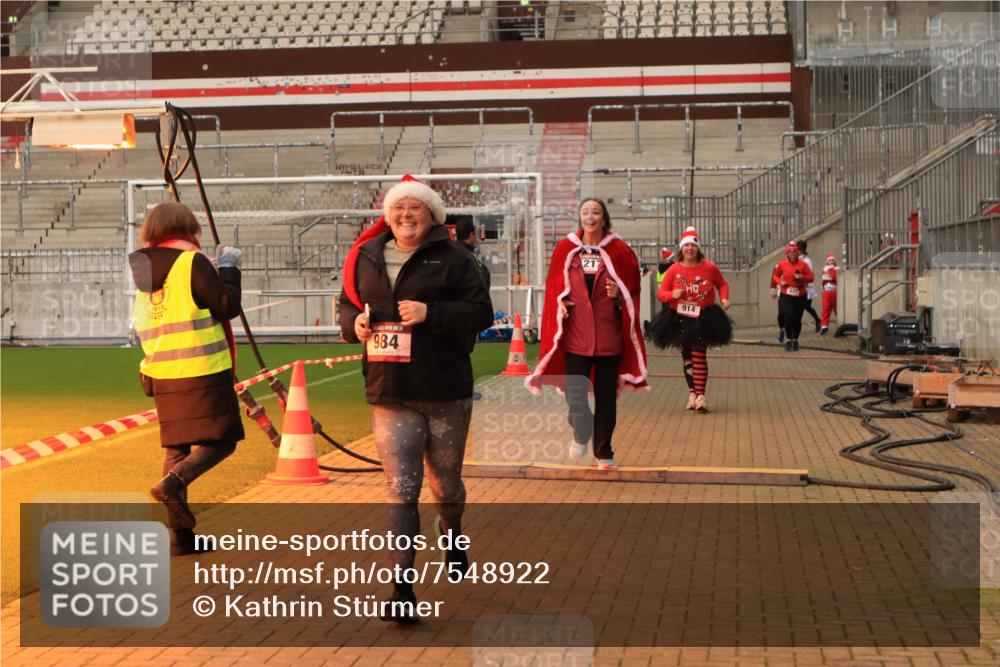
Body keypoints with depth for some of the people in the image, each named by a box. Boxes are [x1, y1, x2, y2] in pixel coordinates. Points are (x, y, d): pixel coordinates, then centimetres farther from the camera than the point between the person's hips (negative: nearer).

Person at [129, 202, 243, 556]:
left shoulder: (144, 270, 12)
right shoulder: (192, 261, -8)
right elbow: (228, 306, -9)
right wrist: (228, 268, 4)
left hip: (162, 373, 7)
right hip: (203, 368, -7)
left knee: (176, 447, 11)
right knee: (221, 440, 1)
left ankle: (180, 535, 10)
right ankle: (173, 482, -23)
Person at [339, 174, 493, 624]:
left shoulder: (452, 259, -3)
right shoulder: (367, 258, 9)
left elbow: (480, 312, -8)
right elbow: (347, 304, 20)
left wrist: (431, 313, -21)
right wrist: (354, 323, -3)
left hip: (447, 394, -1)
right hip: (389, 397, 2)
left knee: (446, 485, 15)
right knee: (400, 491, -7)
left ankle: (453, 534, 49)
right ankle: (402, 591, -6)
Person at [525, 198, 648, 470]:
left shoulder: (618, 250, -1)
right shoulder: (566, 248, 1)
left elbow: (633, 286, 6)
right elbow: (553, 285, 10)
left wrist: (618, 294, -13)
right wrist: (560, 302, -8)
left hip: (609, 333, 0)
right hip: (576, 333, 0)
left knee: (606, 395, 6)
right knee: (574, 393, -3)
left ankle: (604, 452, 22)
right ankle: (581, 434, 28)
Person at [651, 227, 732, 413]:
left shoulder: (710, 268, -4)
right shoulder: (674, 270, -4)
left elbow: (722, 284, 13)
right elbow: (661, 293, -2)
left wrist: (724, 298, -6)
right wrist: (673, 294, -22)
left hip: (703, 318, -2)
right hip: (680, 318, 2)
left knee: (699, 355, -9)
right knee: (687, 356, 11)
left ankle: (700, 395, -8)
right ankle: (692, 393, 21)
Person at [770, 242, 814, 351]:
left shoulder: (803, 264, -2)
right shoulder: (782, 264, -1)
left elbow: (811, 277, 0)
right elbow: (775, 275, 13)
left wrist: (801, 277, -19)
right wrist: (780, 282, -6)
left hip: (800, 296, 1)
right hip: (786, 295, -1)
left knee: (797, 319, 5)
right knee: (788, 316, -15)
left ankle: (795, 340, 20)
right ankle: (788, 340, -2)